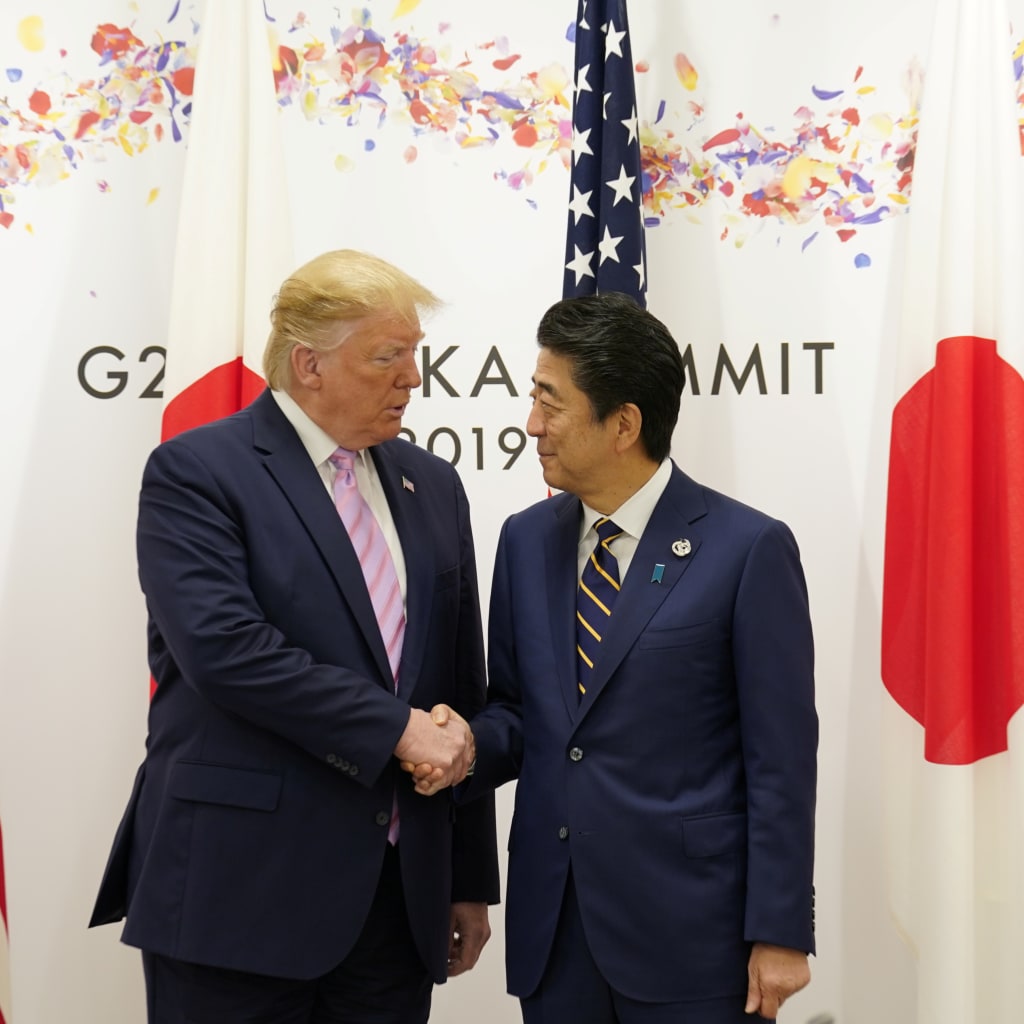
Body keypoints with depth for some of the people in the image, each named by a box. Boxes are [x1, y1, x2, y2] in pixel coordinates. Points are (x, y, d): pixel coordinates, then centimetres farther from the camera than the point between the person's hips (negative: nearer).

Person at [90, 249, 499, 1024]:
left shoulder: (432, 486, 12)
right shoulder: (196, 472, -5)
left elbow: (463, 688, 13)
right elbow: (223, 646, -20)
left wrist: (472, 879, 13)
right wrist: (394, 727, -17)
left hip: (400, 893, 5)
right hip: (240, 891, -5)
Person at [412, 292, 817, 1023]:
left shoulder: (747, 548, -10)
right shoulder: (527, 540, 6)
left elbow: (781, 759, -9)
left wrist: (779, 933, -9)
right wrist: (469, 746, -8)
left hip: (688, 930, -4)